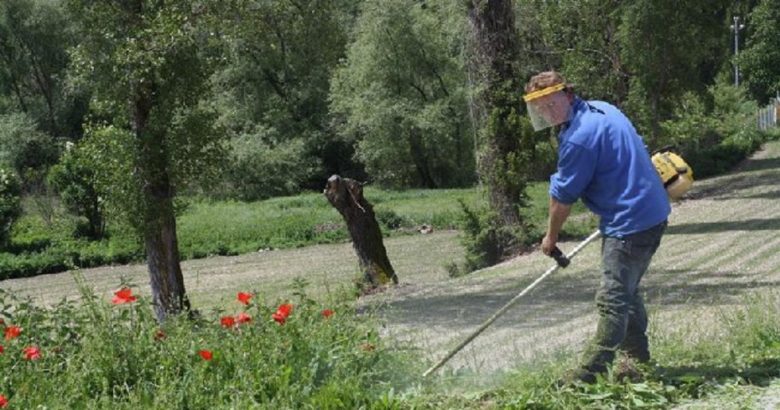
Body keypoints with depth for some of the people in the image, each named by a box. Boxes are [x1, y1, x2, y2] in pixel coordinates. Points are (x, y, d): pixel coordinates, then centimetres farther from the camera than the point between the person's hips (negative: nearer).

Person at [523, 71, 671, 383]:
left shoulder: (578, 137, -20)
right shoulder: (604, 109, 10)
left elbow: (563, 197, -11)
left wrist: (551, 237, 4)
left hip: (628, 223, -10)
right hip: (653, 213, 10)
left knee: (612, 299, -7)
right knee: (626, 292, 21)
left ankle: (592, 372, -3)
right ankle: (639, 358, 32)